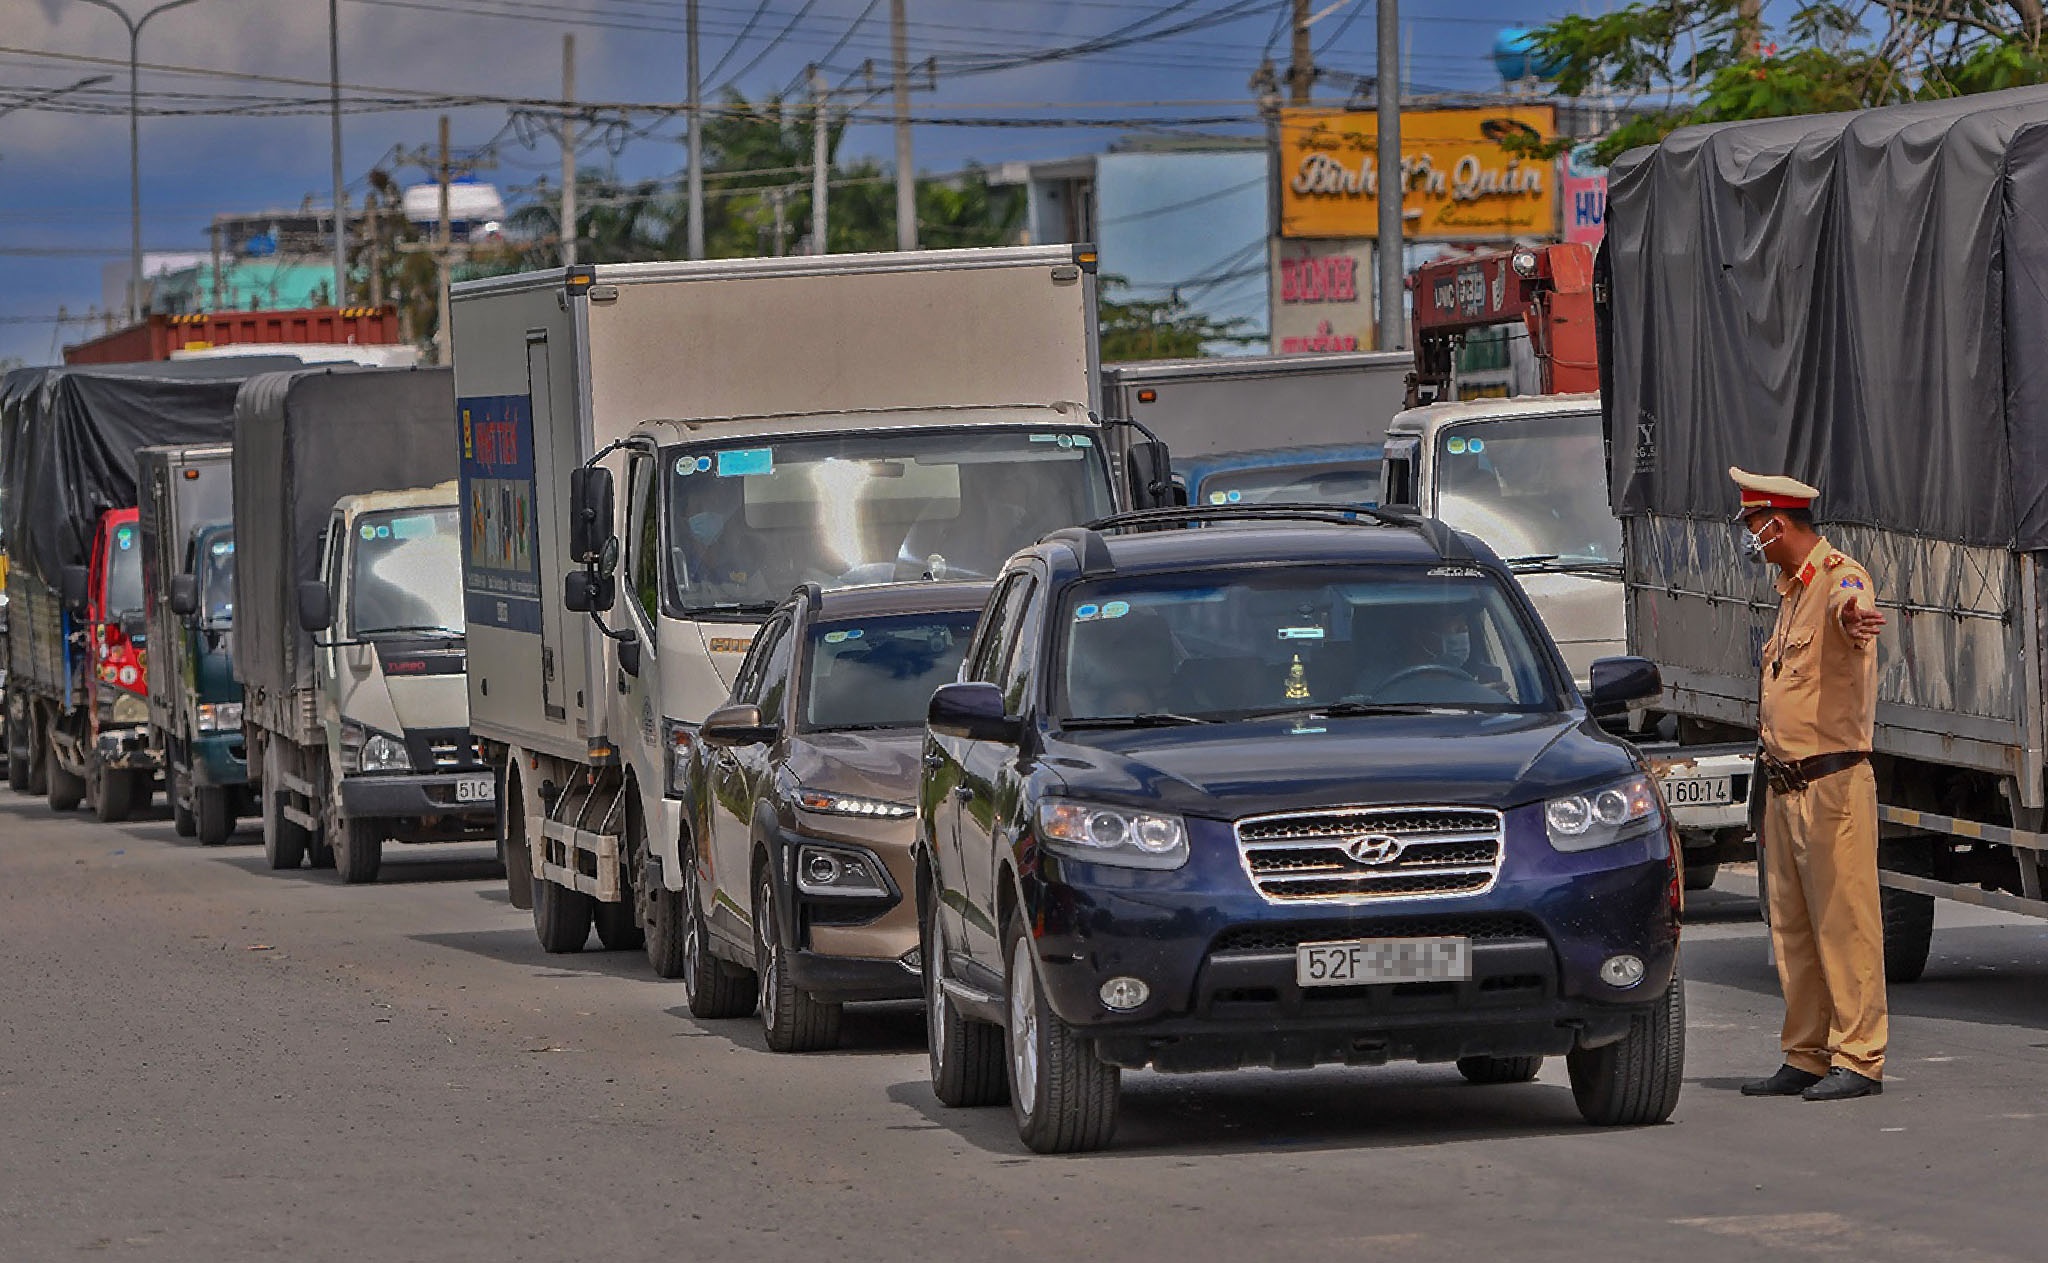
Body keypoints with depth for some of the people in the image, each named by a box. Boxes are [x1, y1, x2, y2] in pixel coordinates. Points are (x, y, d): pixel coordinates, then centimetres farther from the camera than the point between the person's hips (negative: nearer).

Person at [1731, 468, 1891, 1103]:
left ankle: (1859, 1059, -5)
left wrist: (1852, 615, -63)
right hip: (1785, 784, 10)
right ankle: (1806, 1057, 18)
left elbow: (1849, 604, -39)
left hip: (1834, 782, -10)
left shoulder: (1841, 576, -12)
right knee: (1791, 930, 12)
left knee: (1844, 923, -8)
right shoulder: (1791, 592, 19)